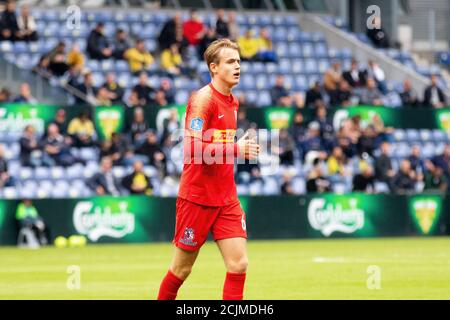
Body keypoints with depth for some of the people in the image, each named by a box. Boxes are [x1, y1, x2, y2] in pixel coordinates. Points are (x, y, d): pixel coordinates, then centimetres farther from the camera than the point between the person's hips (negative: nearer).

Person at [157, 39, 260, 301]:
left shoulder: (233, 101, 11)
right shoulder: (203, 99, -14)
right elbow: (192, 148, -23)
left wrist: (243, 148, 9)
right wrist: (236, 149, -24)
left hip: (226, 198, 7)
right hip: (197, 197, -7)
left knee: (239, 264, -5)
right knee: (182, 269, 4)